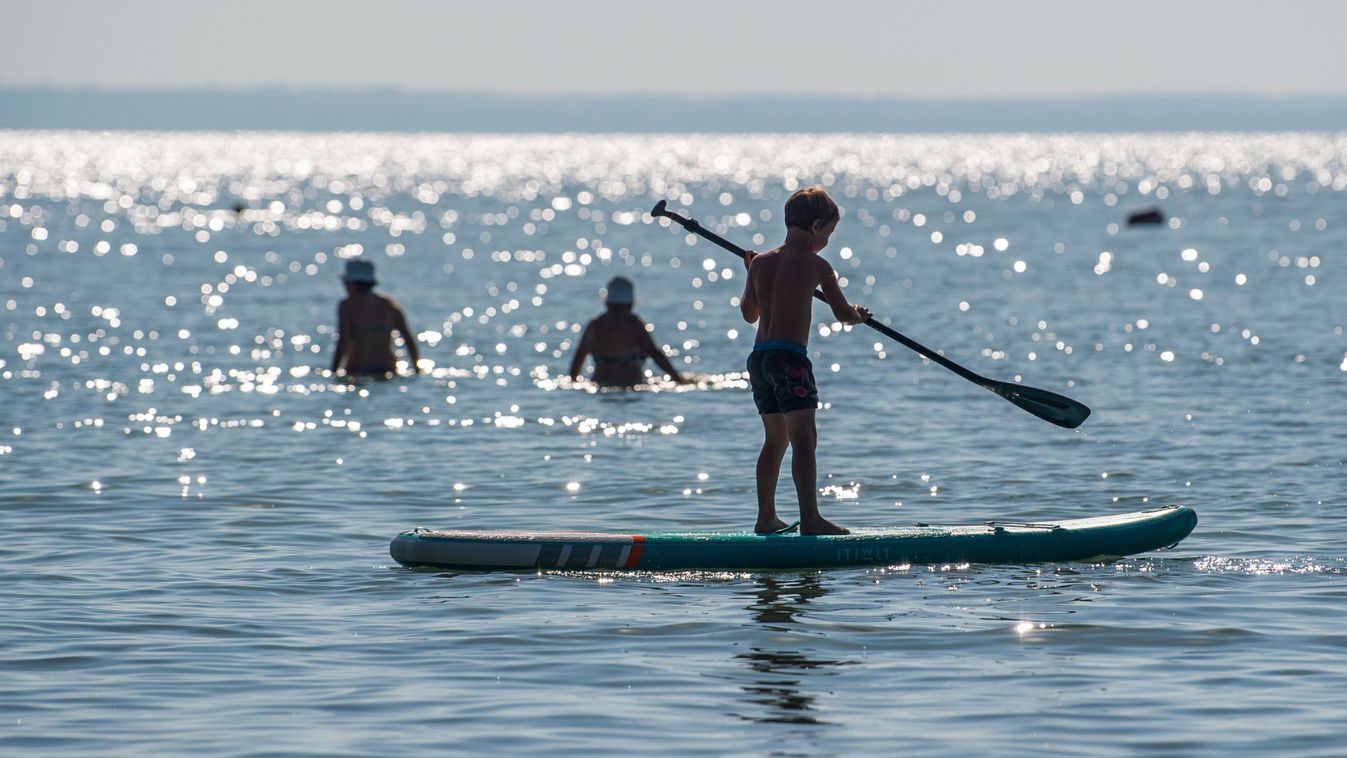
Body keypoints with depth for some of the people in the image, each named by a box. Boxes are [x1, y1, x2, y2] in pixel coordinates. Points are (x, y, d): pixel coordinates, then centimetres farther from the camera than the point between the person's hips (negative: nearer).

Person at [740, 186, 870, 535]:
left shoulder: (761, 262, 12)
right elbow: (843, 314, 1)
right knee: (804, 437, -12)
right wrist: (859, 315, 24)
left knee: (775, 440, 20)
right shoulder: (816, 265, -5)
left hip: (758, 357, 7)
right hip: (790, 356, -7)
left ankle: (766, 517, 26)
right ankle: (810, 518, -22)